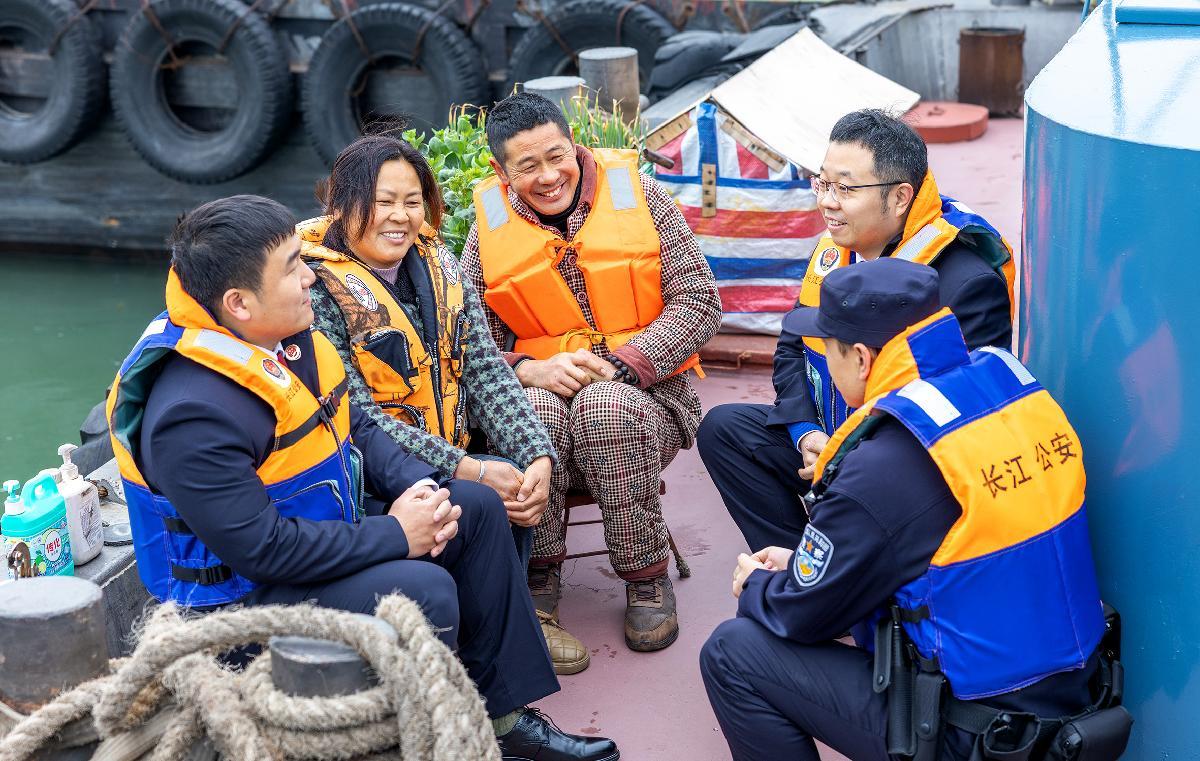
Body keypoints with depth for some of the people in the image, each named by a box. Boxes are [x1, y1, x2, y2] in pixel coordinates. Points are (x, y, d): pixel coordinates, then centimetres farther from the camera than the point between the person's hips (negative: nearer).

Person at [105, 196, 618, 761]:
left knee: (478, 508, 8)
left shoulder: (290, 335, -2)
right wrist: (394, 536, -24)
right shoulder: (194, 415, -31)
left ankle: (501, 714, 13)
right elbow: (260, 548, -31)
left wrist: (418, 486, -8)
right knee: (422, 592, -28)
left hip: (326, 527, 10)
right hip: (244, 591, -10)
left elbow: (355, 429, 11)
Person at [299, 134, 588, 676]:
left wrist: (538, 456, -18)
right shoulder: (316, 291, -14)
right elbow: (356, 418, -20)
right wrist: (468, 470, -25)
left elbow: (487, 372, -1)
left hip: (453, 454, 6)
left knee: (516, 475, -22)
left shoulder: (438, 267, 5)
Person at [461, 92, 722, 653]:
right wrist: (528, 369, -20)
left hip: (644, 396, -1)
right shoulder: (490, 225, 4)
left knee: (605, 407, -36)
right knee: (538, 409, -35)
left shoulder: (636, 194, -1)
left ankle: (646, 579, -15)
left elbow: (699, 301, -5)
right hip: (541, 393, 1)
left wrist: (620, 364, -17)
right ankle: (537, 577, -13)